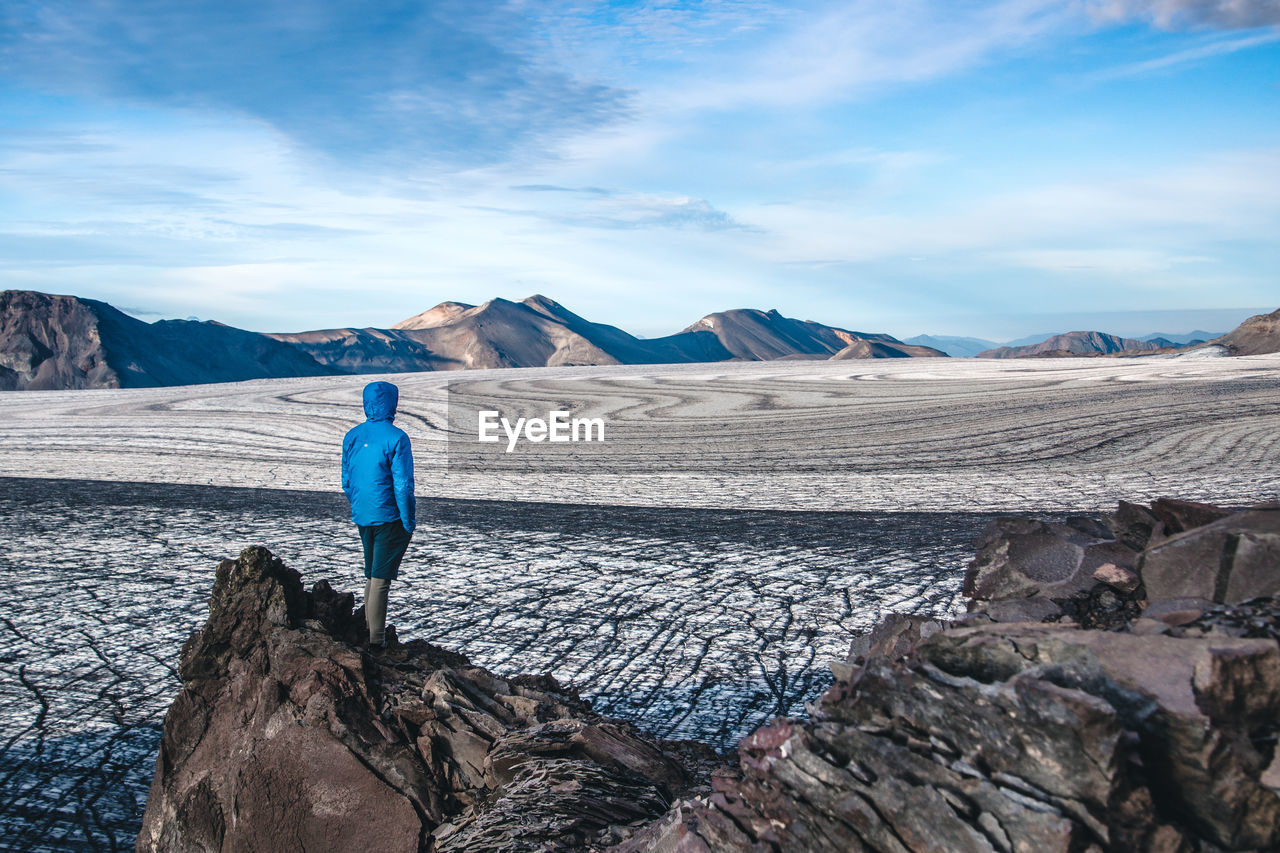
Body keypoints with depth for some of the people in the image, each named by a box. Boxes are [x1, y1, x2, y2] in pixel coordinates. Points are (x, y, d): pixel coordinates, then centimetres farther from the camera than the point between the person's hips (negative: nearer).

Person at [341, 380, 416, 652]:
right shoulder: (396, 437, -15)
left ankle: (370, 629, 28)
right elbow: (403, 485, -16)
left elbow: (346, 481, 11)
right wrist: (408, 522, -9)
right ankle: (376, 640, 5)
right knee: (381, 579, 0)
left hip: (362, 517, 6)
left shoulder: (352, 436, 5)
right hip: (388, 517, -6)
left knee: (371, 575, 19)